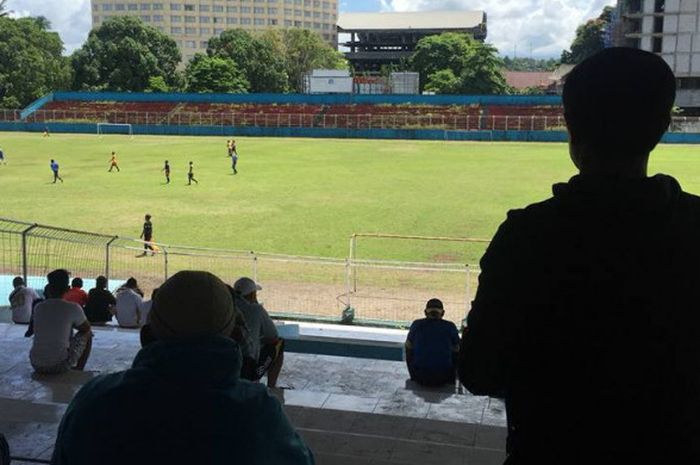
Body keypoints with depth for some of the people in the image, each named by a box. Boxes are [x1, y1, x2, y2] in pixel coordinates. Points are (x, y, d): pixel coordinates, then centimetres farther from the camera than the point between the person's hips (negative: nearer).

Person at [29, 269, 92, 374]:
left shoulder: (38, 308, 3)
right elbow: (86, 328, 11)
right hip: (60, 366, -4)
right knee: (87, 334, 20)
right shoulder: (73, 308, -8)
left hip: (36, 365, 4)